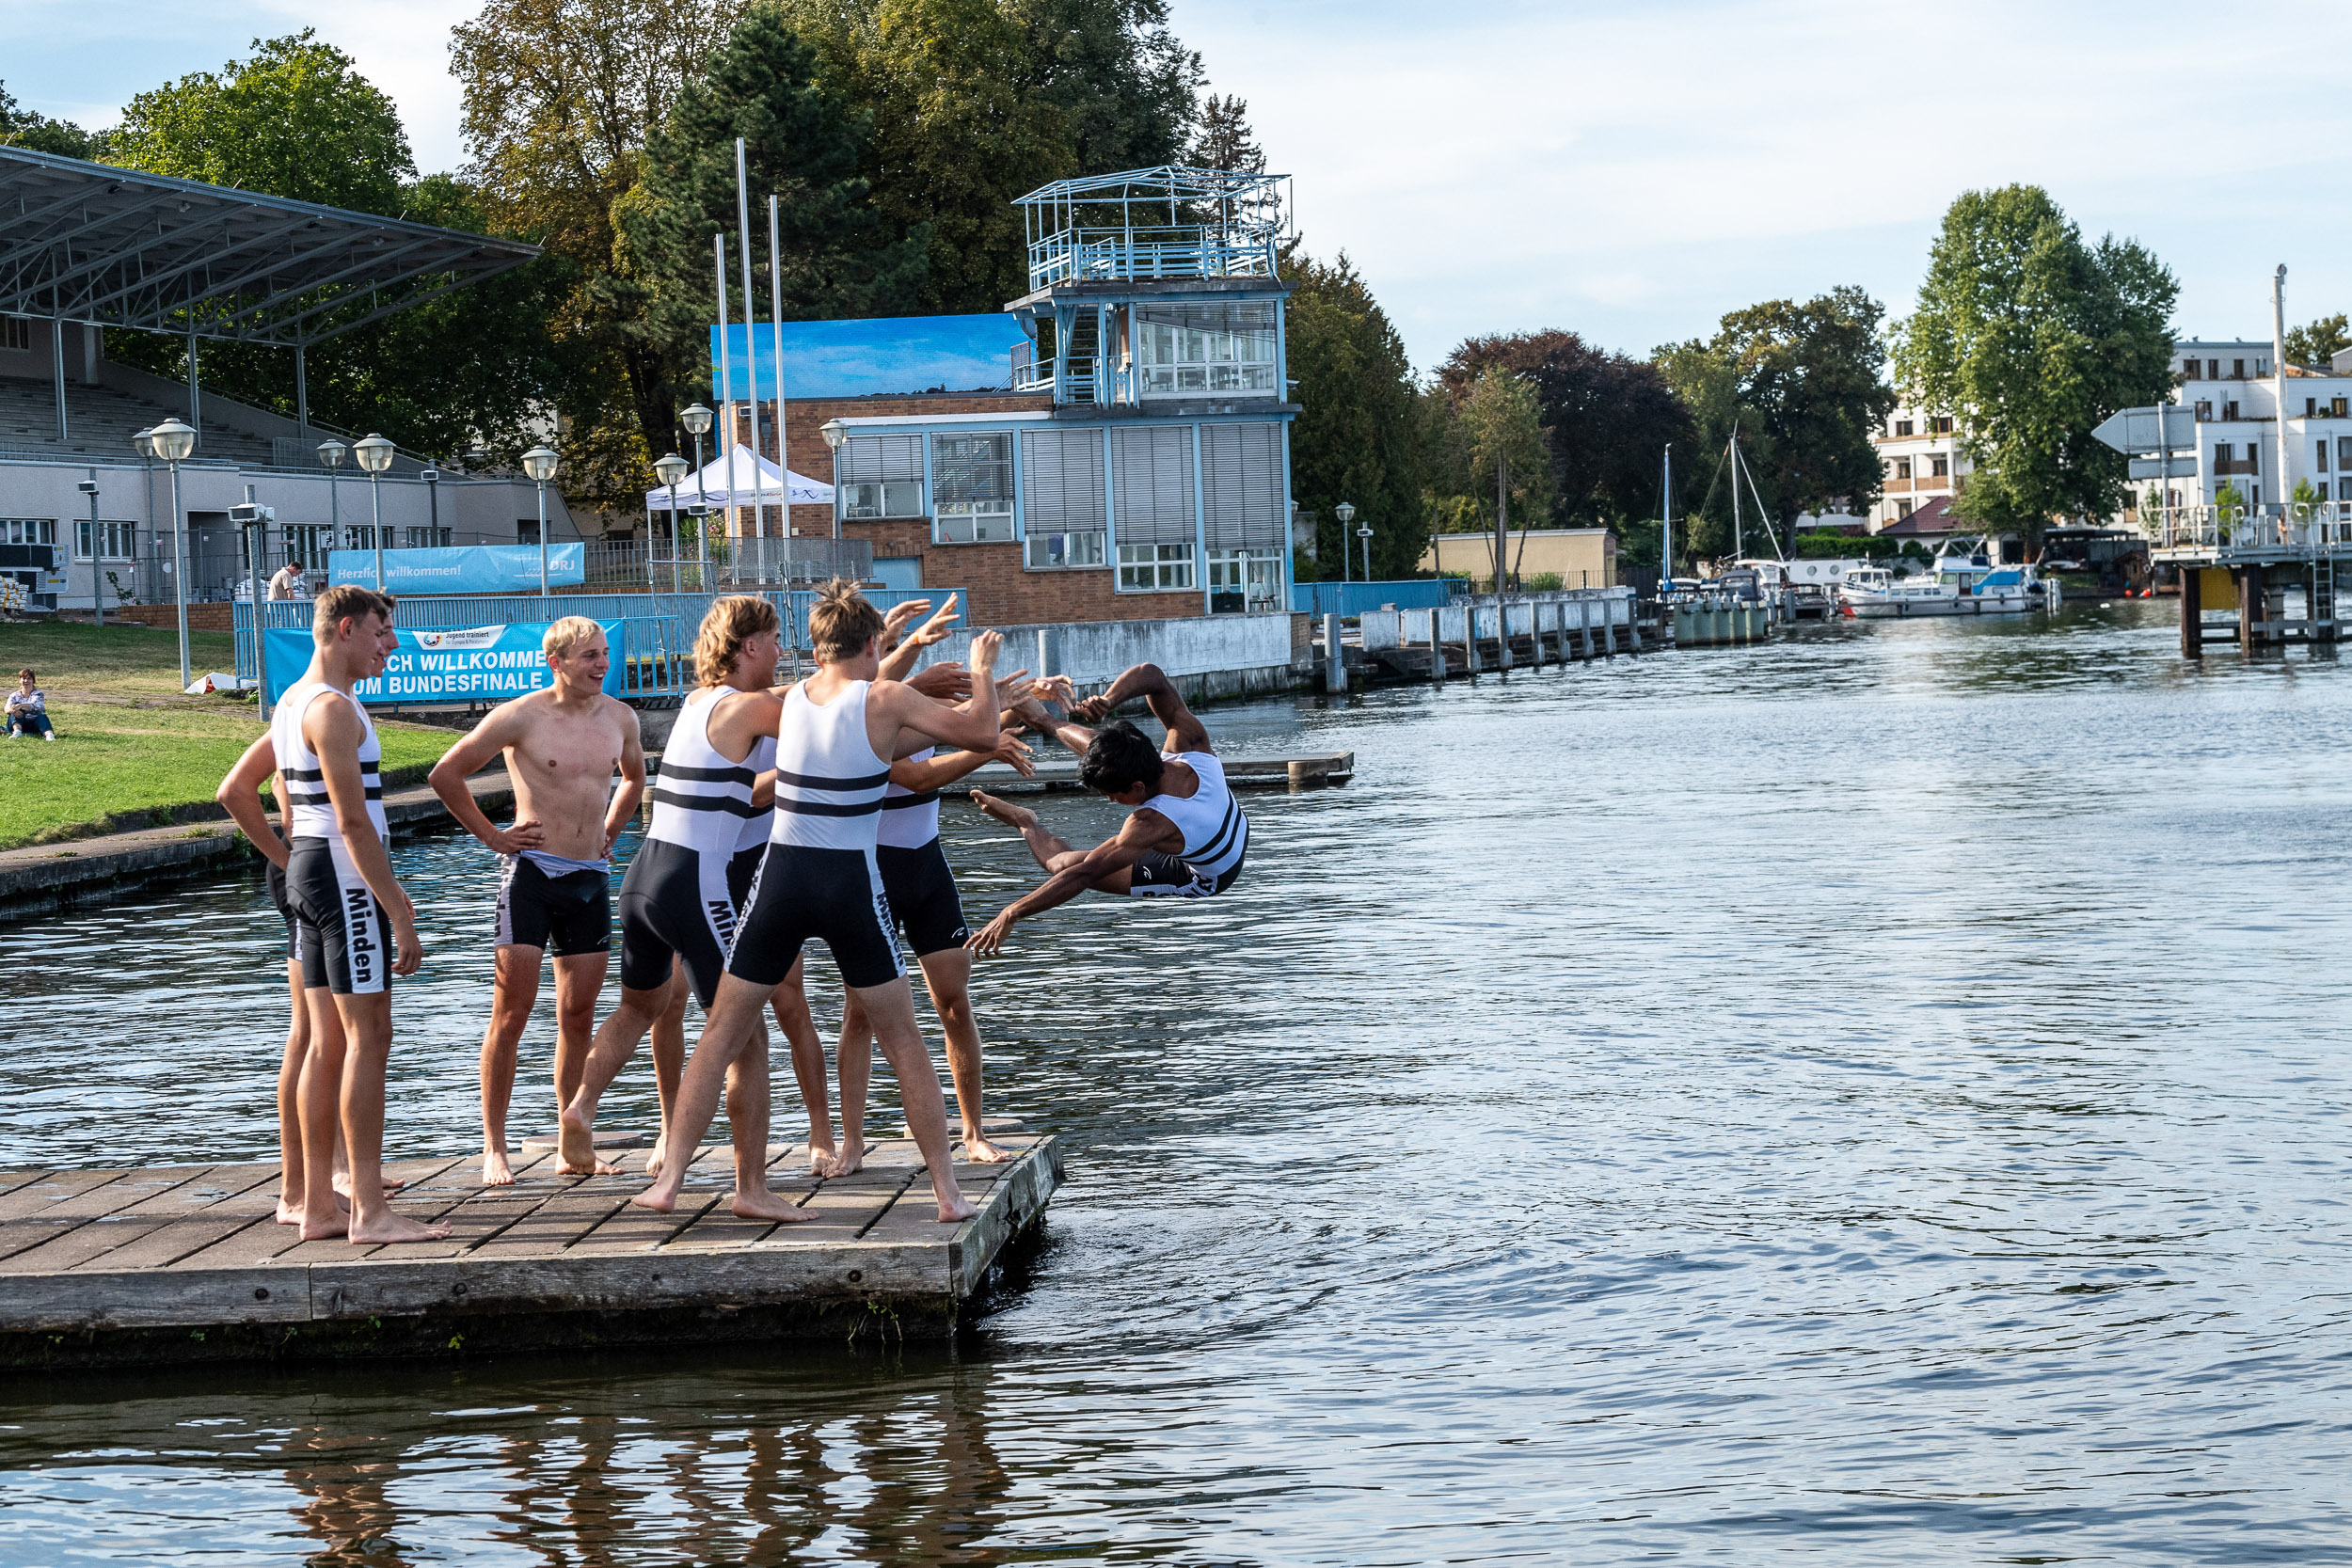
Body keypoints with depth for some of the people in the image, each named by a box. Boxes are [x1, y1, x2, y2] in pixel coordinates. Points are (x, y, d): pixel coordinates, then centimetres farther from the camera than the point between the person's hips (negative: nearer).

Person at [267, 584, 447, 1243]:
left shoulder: (292, 704, 17)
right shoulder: (334, 708, -15)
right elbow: (352, 821, -20)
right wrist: (399, 913, -20)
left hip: (309, 868, 10)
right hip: (346, 875, -10)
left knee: (327, 1041, 11)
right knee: (368, 1039, -9)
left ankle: (318, 1204, 13)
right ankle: (369, 1211, -10)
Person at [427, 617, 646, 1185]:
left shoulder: (620, 717, 8)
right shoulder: (521, 717, -8)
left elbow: (633, 777, 29)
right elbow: (446, 774, -2)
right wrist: (492, 836, -1)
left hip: (592, 877, 5)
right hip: (531, 870, -5)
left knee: (578, 1016, 7)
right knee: (511, 1015, -5)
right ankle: (494, 1149, 0)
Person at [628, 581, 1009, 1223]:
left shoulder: (789, 700, 8)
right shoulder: (886, 700, -4)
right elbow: (983, 734, -1)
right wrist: (982, 669, 16)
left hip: (781, 878, 3)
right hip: (852, 883, -2)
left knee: (721, 1034, 11)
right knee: (904, 1042, 9)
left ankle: (668, 1181, 6)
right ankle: (947, 1192, 8)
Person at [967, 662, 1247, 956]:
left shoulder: (1150, 824, -45)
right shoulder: (1192, 743, -30)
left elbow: (1083, 875, -44)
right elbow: (1152, 675, -18)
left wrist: (1011, 914, -41)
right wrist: (1108, 701, -35)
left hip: (1204, 881, -6)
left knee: (1066, 863, -4)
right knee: (1107, 752, 11)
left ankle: (1026, 825, 27)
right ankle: (1045, 722, 37)